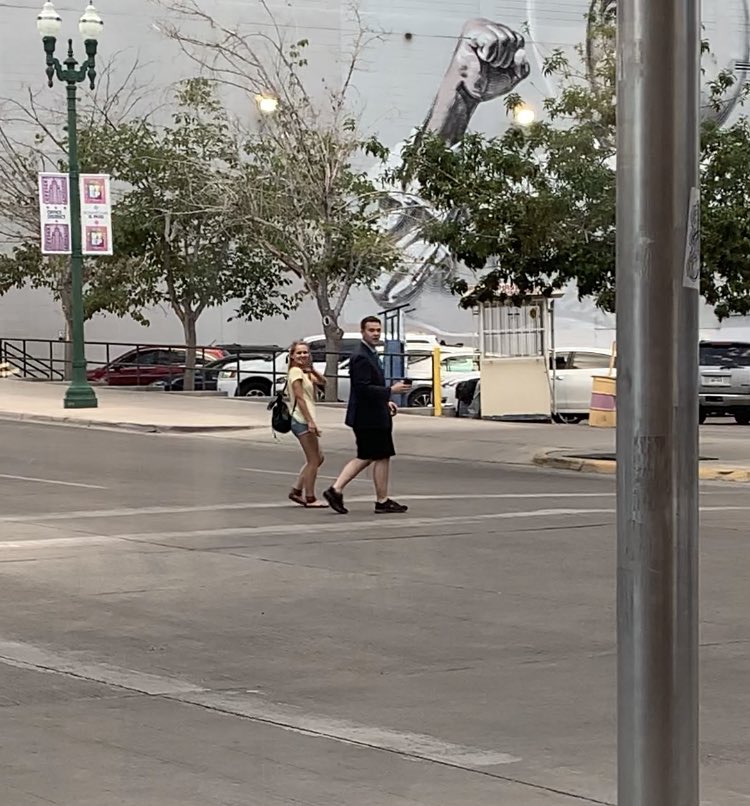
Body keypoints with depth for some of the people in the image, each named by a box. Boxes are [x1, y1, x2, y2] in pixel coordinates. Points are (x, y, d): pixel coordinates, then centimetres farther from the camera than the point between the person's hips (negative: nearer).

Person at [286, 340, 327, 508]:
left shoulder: (305, 373, 18)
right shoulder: (296, 372, -10)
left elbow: (322, 382, 11)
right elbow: (300, 398, -18)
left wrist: (312, 370, -5)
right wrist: (310, 421, -24)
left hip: (304, 421, 10)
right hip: (302, 420, -10)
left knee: (317, 458, 16)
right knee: (313, 461, -5)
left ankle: (297, 491, 18)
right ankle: (310, 498, -1)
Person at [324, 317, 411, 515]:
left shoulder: (370, 355, 15)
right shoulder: (361, 358, -18)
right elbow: (363, 388, -25)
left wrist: (385, 401, 15)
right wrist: (391, 391, -21)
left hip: (368, 416, 10)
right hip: (370, 417, -10)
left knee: (365, 458, 14)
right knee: (382, 458, 0)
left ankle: (336, 490, 10)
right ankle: (382, 502, 8)